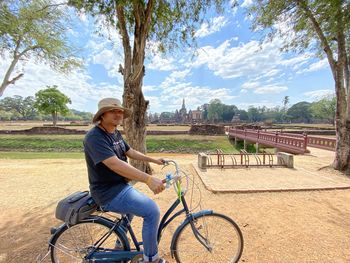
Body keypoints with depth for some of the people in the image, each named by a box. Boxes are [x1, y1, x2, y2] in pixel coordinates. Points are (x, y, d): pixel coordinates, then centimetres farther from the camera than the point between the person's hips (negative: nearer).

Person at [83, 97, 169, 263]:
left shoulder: (116, 133, 6)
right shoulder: (95, 137, -24)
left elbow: (131, 152, 13)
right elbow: (115, 164, -36)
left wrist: (154, 160, 11)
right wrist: (148, 179, -43)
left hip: (121, 186, 10)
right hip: (109, 193, -10)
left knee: (134, 208, 33)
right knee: (152, 211, -16)